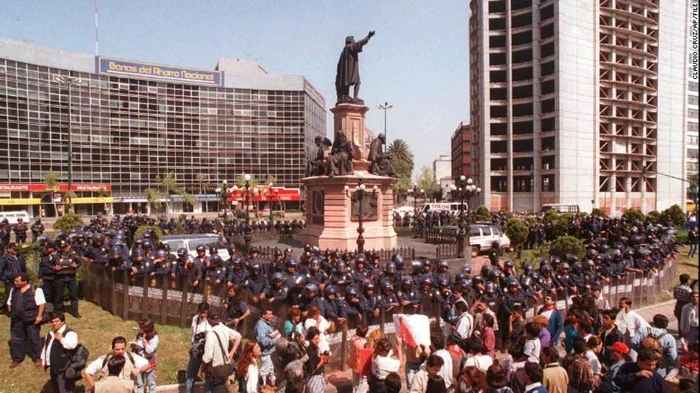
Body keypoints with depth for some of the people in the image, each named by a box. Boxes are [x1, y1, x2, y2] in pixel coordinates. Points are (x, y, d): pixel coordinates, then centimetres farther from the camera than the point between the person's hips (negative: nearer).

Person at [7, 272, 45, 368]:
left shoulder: (35, 290, -14)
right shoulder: (13, 290, 6)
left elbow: (42, 303, -14)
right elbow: (9, 303, 18)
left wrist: (39, 316, -18)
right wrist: (11, 313, 9)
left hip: (31, 319, -5)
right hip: (17, 320, 6)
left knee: (34, 339, 7)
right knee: (15, 339, 13)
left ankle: (37, 358, 21)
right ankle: (17, 359, 29)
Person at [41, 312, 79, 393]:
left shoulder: (69, 333, -20)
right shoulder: (50, 334, 11)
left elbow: (72, 345, -39)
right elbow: (45, 348, 23)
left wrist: (61, 339, -31)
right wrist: (44, 362, 24)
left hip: (64, 369, -9)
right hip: (54, 367, 10)